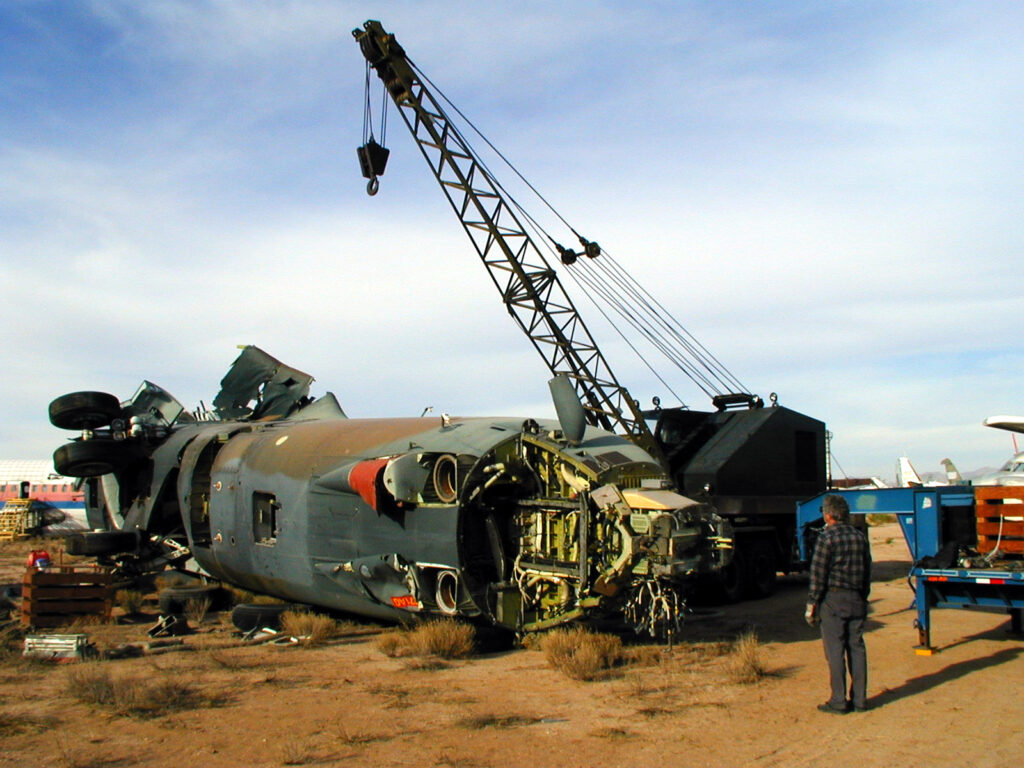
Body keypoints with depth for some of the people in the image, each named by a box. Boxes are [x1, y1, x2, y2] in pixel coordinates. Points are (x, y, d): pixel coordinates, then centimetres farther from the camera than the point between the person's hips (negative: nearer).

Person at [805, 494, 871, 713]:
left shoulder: (827, 538, -11)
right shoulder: (860, 537, 8)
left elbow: (818, 574, -10)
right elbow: (867, 572, 14)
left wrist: (811, 604, -4)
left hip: (833, 598, -6)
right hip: (857, 600, 6)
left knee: (835, 650, -2)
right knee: (856, 648, 10)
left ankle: (838, 701, 1)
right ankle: (859, 699, 13)